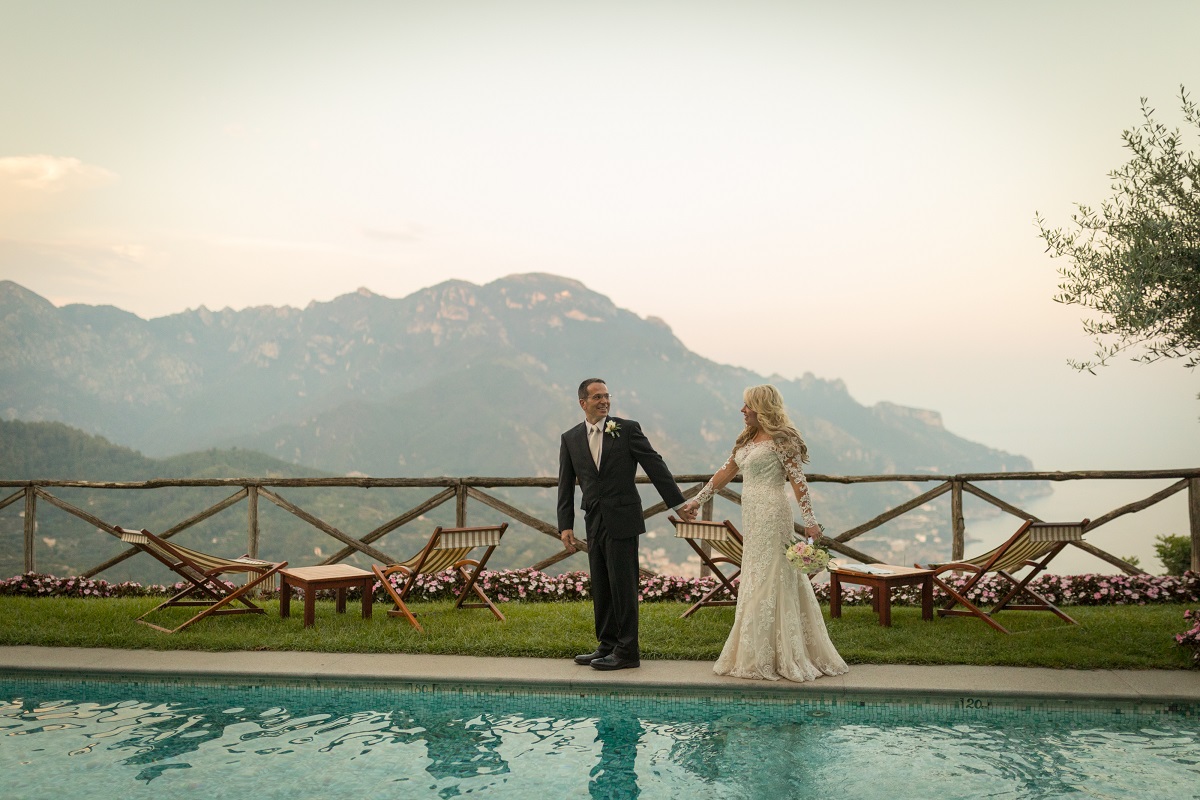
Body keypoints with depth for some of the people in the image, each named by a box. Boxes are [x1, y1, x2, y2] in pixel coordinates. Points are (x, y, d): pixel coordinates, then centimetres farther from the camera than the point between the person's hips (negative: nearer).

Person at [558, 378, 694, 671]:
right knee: (601, 588, 11)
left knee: (622, 586, -3)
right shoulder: (570, 439, 8)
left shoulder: (627, 429, -2)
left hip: (622, 520, -5)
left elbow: (655, 465, -2)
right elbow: (566, 486, 9)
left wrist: (677, 503, -3)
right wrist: (565, 526, 3)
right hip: (594, 523, 5)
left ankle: (627, 652, 5)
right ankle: (608, 646, 22)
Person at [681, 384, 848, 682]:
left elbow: (797, 479, -14)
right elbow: (727, 471, 21)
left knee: (768, 580, -4)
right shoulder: (748, 439, 16)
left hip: (771, 515, -9)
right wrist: (698, 499, 22)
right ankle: (758, 655, 16)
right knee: (755, 581, 10)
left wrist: (809, 520, -20)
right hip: (752, 516, 9)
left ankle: (763, 658, 2)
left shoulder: (781, 439, -9)